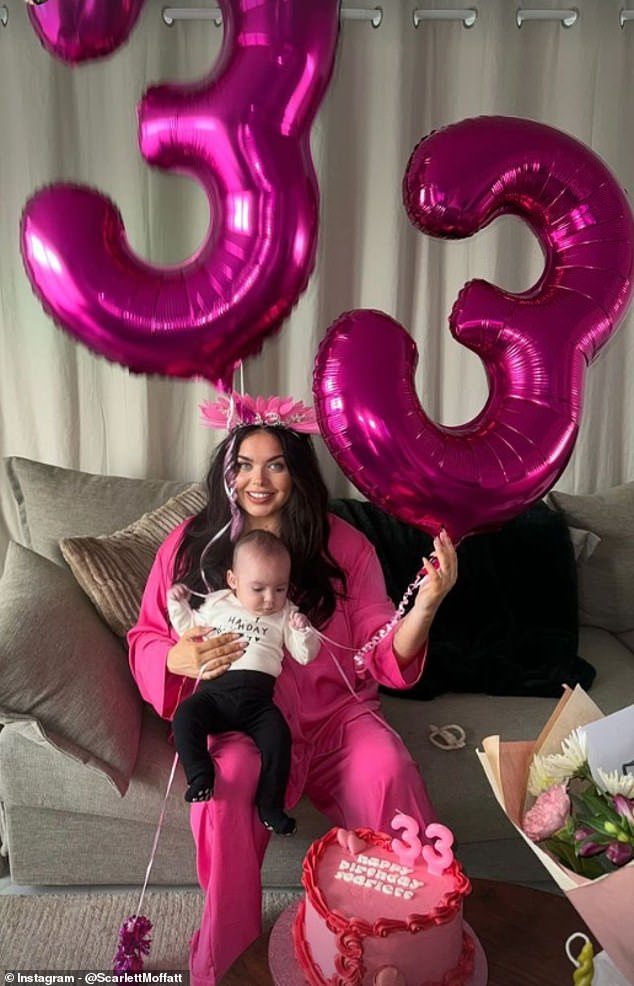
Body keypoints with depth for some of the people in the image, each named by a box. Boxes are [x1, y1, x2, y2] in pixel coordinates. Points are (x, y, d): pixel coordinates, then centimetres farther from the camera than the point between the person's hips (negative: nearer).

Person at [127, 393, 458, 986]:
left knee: (388, 774, -29)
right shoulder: (189, 546, 2)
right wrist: (178, 658, -18)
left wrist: (425, 607, -23)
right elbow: (145, 641, 7)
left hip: (335, 715, 1)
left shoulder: (343, 545, 1)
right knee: (224, 788, -32)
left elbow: (383, 659, -2)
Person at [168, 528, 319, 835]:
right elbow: (189, 631, 29)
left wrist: (303, 631, -7)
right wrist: (178, 605, 16)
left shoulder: (285, 614, 14)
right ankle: (200, 777, -22)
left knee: (279, 737, -23)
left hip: (257, 696, -1)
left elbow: (305, 655, 12)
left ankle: (270, 805, -10)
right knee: (185, 716, -26)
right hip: (214, 689, 1)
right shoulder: (216, 604, 17)